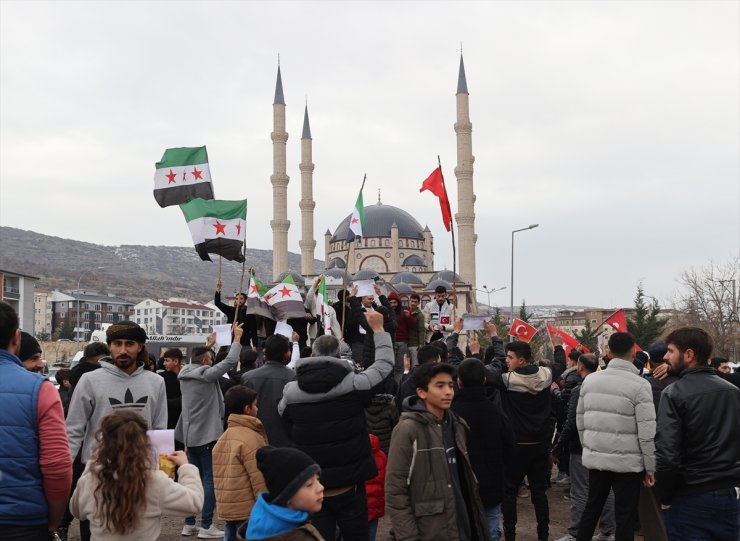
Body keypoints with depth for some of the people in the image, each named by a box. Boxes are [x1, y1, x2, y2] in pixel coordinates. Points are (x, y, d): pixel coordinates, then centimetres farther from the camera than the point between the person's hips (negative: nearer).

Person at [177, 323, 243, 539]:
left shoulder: (186, 375, 7)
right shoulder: (206, 374, -15)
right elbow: (230, 361, -18)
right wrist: (237, 338, -8)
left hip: (191, 435, 8)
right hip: (207, 434, -8)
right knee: (210, 479, -4)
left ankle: (189, 524, 16)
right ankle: (206, 526, -5)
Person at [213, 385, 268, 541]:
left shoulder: (222, 439, 11)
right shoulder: (251, 438, -14)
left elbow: (221, 477, 15)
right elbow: (260, 481, -16)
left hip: (227, 510, 8)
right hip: (249, 511, -8)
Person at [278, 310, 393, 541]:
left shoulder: (290, 392, -6)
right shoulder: (354, 383, -11)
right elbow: (385, 364, 5)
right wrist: (378, 329, 17)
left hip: (313, 489, 1)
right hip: (350, 487, -1)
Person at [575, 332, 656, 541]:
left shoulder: (589, 380, 1)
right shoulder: (639, 385, -13)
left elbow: (580, 421, 8)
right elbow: (647, 433, -14)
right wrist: (650, 467, -5)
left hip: (595, 459, 5)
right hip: (627, 463, -5)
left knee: (591, 508, 18)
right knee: (625, 517, 6)